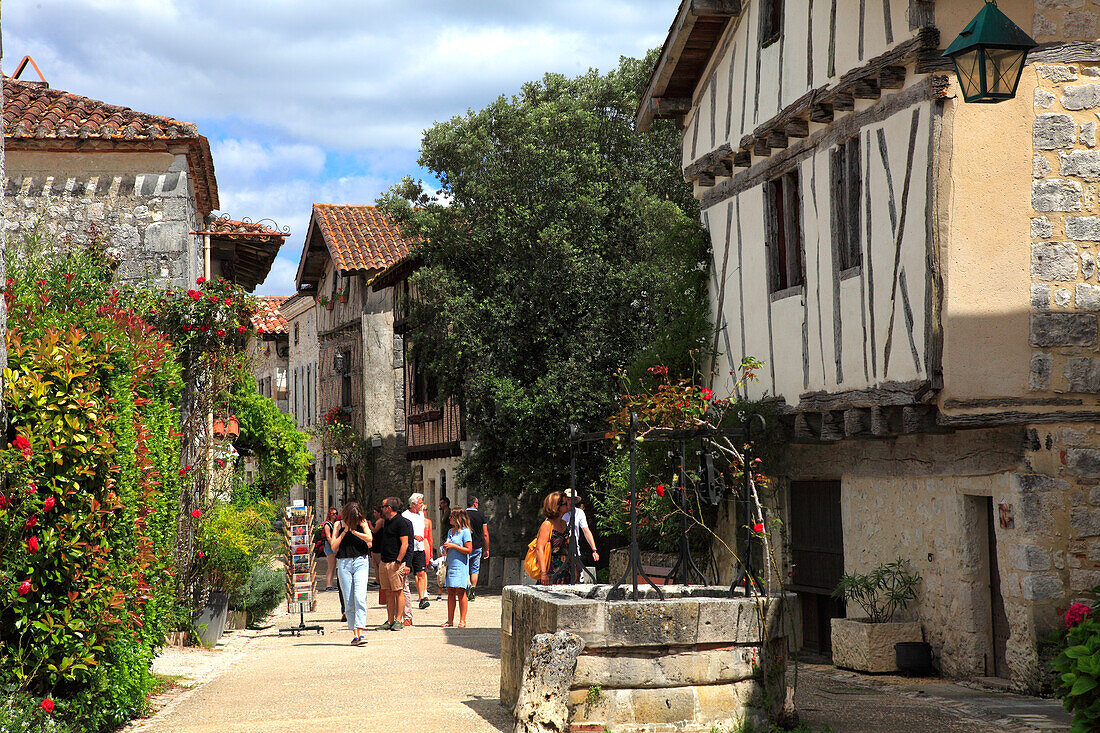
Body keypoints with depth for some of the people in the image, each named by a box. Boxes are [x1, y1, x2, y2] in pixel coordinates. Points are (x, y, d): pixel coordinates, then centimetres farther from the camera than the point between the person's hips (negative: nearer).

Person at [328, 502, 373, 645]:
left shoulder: (362, 522, 6)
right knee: (348, 601, 2)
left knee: (360, 598, -15)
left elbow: (369, 538, -10)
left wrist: (353, 530, -8)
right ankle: (354, 634, 8)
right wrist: (345, 531, -6)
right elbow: (334, 546, 0)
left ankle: (360, 633, -21)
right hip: (344, 563, 2)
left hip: (361, 562, -2)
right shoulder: (339, 525, 8)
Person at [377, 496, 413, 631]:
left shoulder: (401, 522, -10)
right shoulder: (387, 522, 17)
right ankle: (390, 621, 9)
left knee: (398, 592, -5)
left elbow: (405, 544, -15)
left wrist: (398, 562, -19)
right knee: (389, 593, 7)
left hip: (396, 562, -8)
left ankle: (398, 621, -3)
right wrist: (380, 555, 19)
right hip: (384, 562, 9)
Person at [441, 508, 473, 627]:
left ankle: (462, 621, -4)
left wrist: (453, 546, -13)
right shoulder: (450, 531, 17)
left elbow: (468, 550, -12)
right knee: (450, 592, 6)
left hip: (460, 565, -7)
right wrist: (446, 548, 6)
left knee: (460, 592, -8)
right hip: (450, 565, 7)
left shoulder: (465, 532, -6)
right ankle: (450, 620, 9)